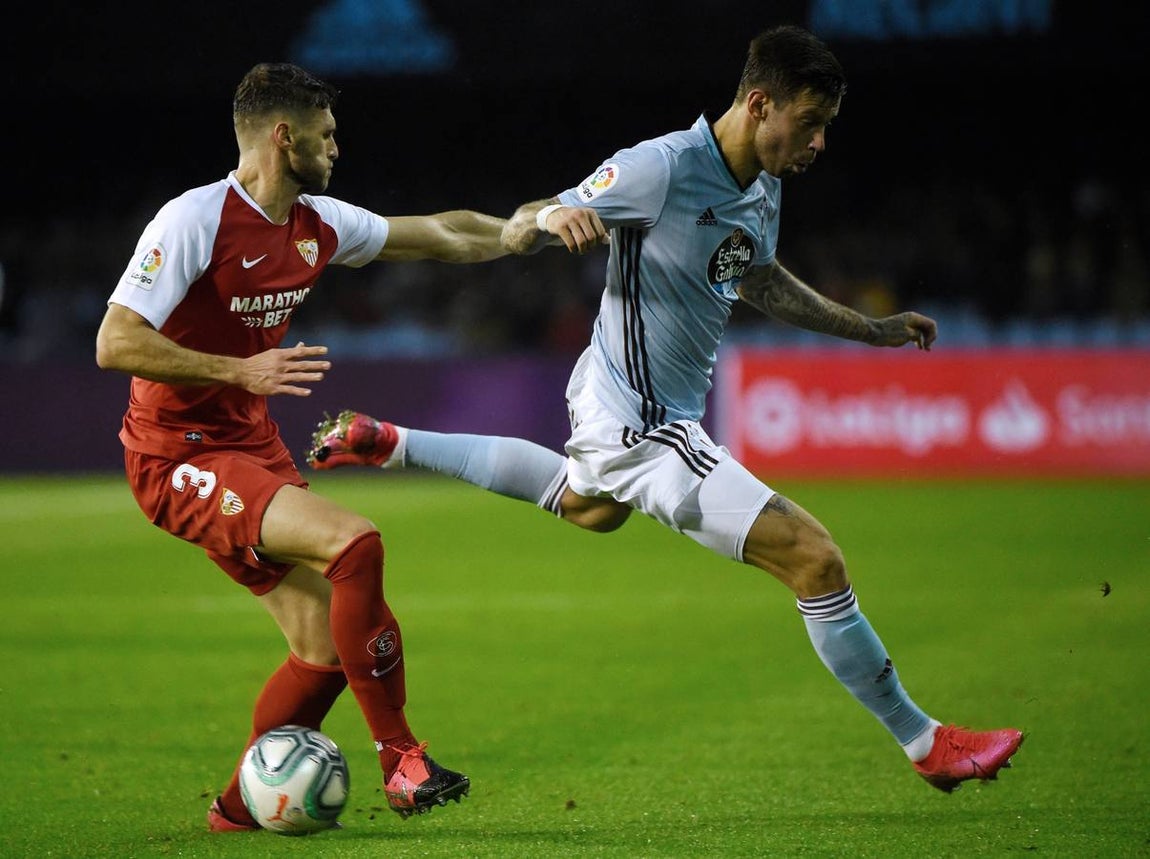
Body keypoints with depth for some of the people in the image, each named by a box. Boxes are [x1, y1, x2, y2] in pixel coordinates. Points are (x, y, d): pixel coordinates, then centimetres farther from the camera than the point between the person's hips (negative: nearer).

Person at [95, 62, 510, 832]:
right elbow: (115, 344, -22)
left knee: (327, 645, 2)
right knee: (355, 543, -25)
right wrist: (241, 371, -27)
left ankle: (242, 806, 20)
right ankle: (402, 763, -17)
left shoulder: (320, 225, 5)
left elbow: (441, 235, 20)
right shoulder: (195, 221, -18)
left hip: (254, 450, 9)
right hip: (178, 458, -9)